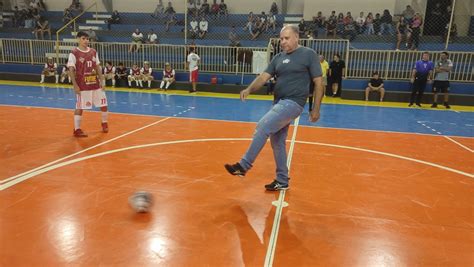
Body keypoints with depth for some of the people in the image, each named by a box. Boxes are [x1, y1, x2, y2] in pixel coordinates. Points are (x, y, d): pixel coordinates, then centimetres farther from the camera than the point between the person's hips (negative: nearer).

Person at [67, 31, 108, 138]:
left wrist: (101, 81, 5)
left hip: (95, 84, 5)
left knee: (104, 104, 9)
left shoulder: (93, 52, 7)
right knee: (79, 107, 1)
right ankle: (77, 129, 11)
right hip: (82, 85, -5)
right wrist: (75, 85, -14)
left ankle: (104, 123, 30)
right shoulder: (74, 53, -8)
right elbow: (71, 70, -9)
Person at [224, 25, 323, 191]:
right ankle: (282, 181, 24)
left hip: (293, 103, -8)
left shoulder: (308, 54, -4)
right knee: (277, 142, 11)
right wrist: (249, 89, -15)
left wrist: (316, 109, -9)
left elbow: (318, 83, -5)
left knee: (262, 127, -20)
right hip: (279, 103, 8)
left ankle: (244, 166, -9)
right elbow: (264, 77, 3)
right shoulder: (278, 58, 12)